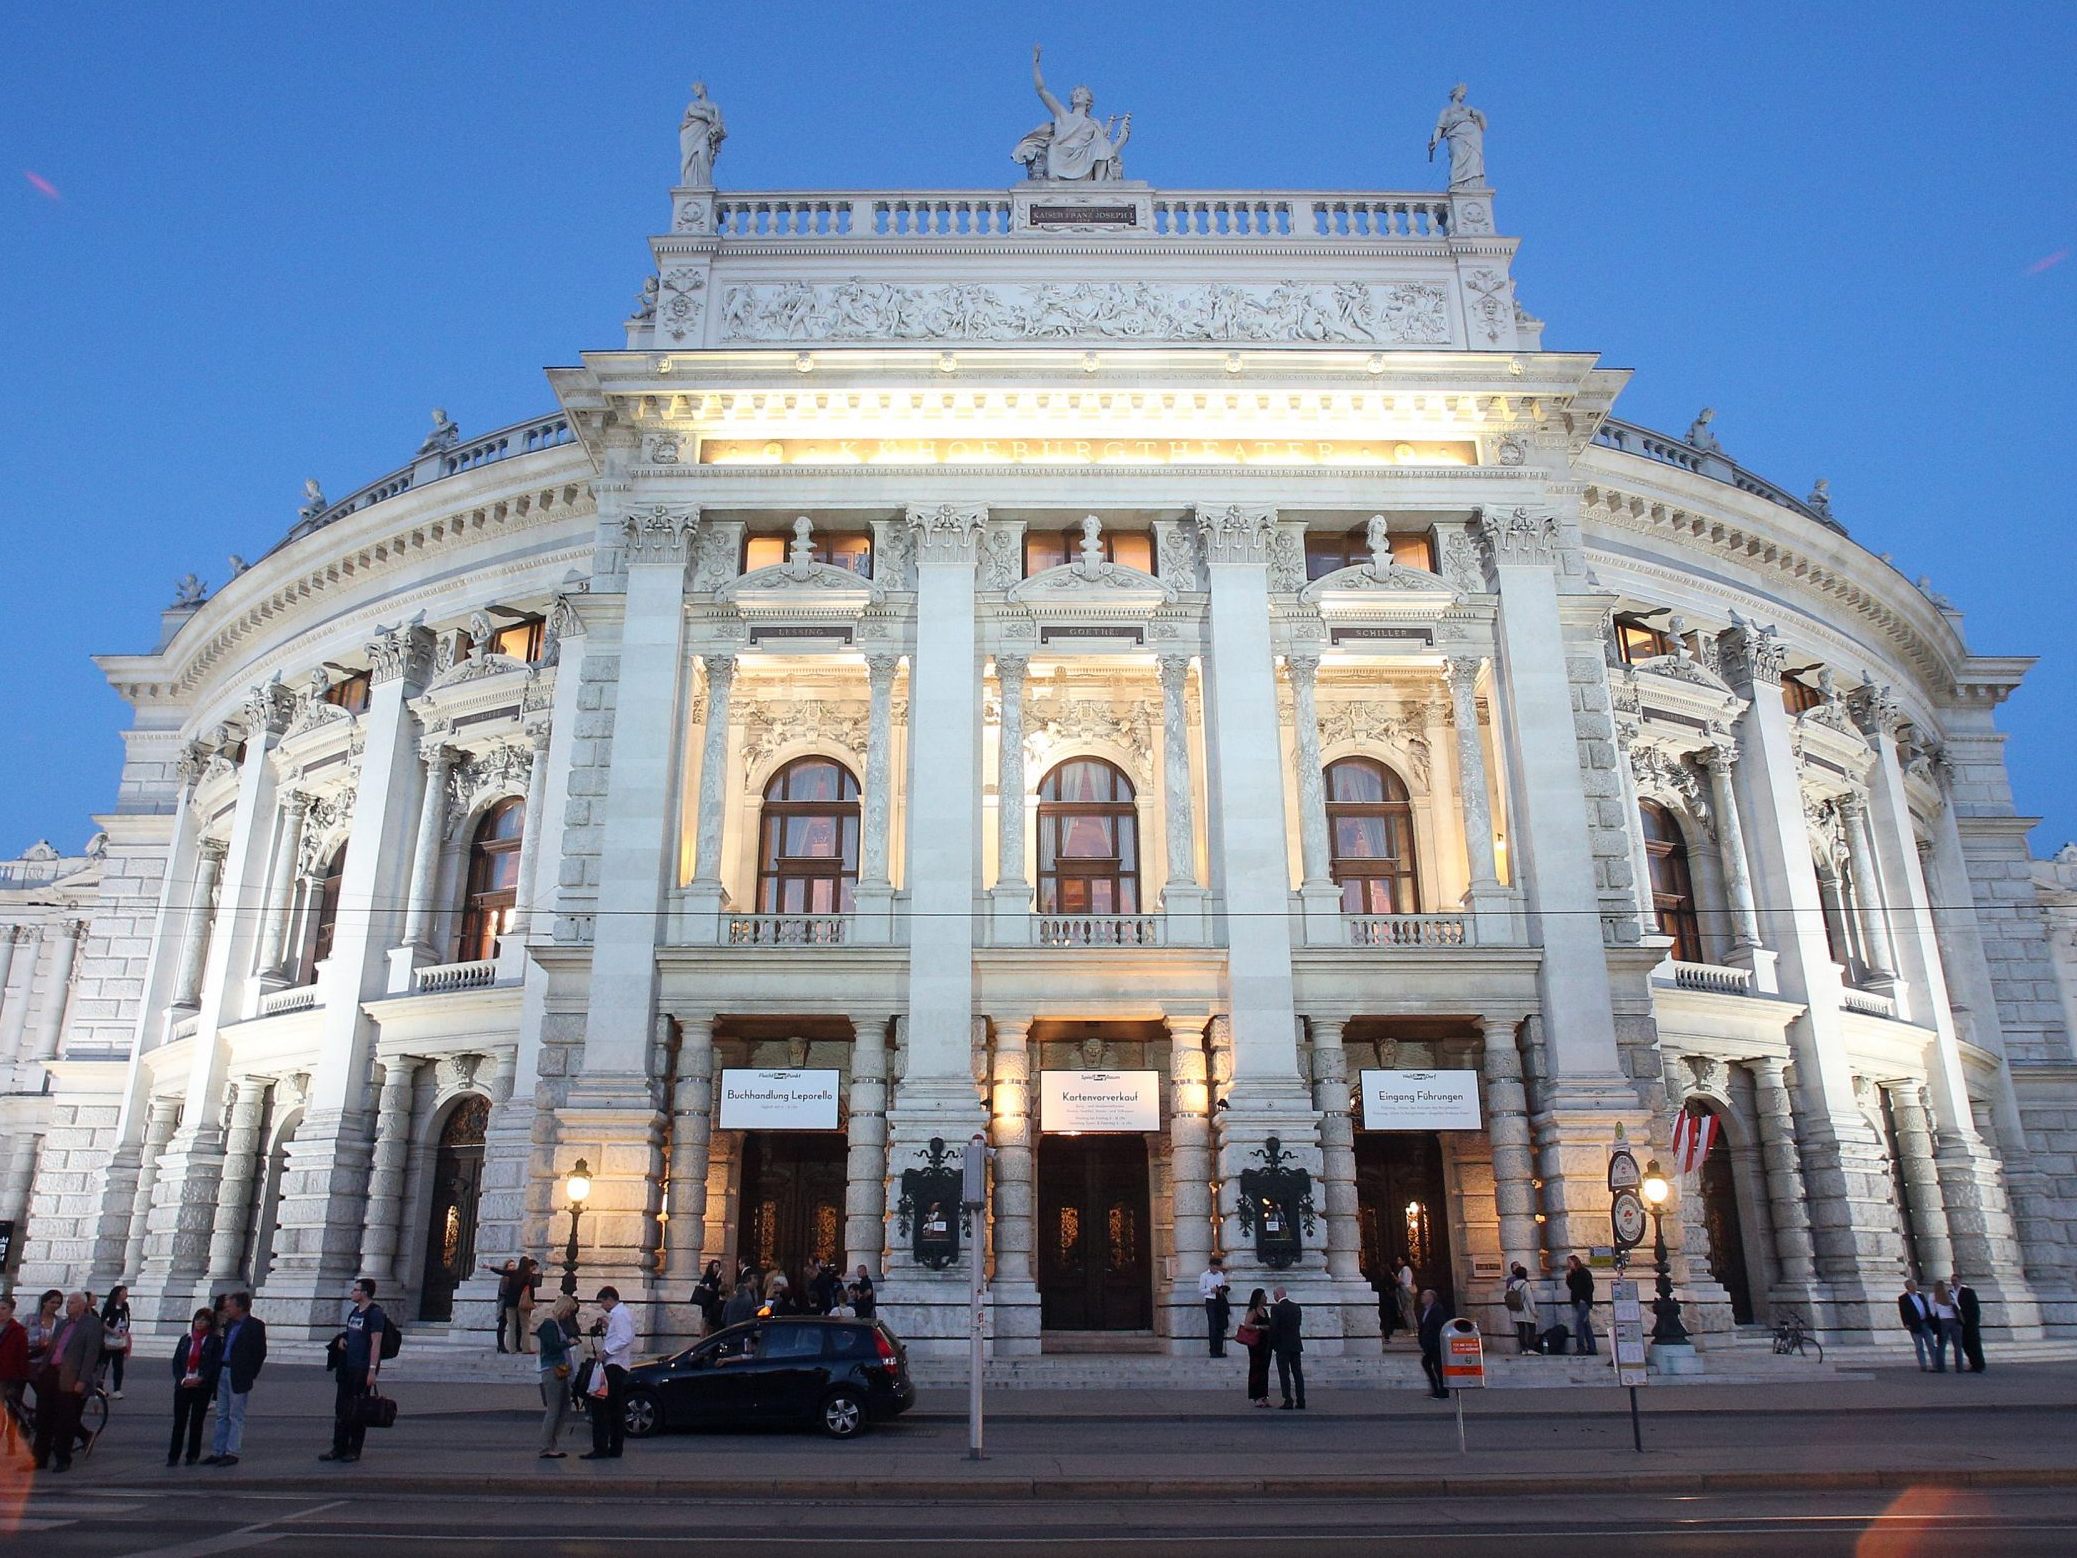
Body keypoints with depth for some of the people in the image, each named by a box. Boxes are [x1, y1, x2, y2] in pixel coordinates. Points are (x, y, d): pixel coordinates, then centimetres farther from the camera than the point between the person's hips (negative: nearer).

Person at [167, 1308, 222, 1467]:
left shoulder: (215, 1340, -1)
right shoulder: (185, 1339, 10)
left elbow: (216, 1364, -6)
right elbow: (176, 1361, 7)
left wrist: (200, 1379, -16)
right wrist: (181, 1379, -8)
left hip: (202, 1387, -3)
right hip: (183, 1386, 3)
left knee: (196, 1422, 3)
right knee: (179, 1422, 0)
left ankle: (192, 1456, 12)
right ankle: (173, 1456, 7)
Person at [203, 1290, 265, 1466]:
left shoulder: (255, 1325, -11)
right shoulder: (229, 1324, 11)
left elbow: (260, 1352, -9)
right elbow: (224, 1347, 19)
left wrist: (251, 1376, -9)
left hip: (239, 1376, -7)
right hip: (223, 1372, 7)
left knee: (236, 1416, -1)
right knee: (222, 1415, 13)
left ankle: (232, 1453, 4)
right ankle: (217, 1452, 19)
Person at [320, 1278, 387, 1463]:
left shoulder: (375, 1313, -12)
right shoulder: (354, 1311, 14)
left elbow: (376, 1343, -16)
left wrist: (372, 1370, -21)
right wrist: (342, 1338, 5)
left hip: (363, 1369, -8)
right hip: (347, 1367, 8)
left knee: (357, 1411, -1)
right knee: (341, 1408, 9)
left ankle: (354, 1450, 8)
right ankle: (339, 1448, 16)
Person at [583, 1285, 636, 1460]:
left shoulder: (619, 1314, -12)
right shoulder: (626, 1312, 19)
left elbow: (625, 1339, -23)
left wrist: (606, 1351, -23)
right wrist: (606, 1328, 12)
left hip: (614, 1365, -10)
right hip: (620, 1366, 10)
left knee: (600, 1405, -10)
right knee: (617, 1410, 11)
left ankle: (600, 1448, -11)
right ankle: (615, 1449, 14)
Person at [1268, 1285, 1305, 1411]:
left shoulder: (1276, 1308, -12)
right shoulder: (1296, 1307, 8)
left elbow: (1273, 1328, -14)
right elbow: (1299, 1325, 11)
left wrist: (1271, 1345, -3)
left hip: (1282, 1346, -6)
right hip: (1296, 1345, 6)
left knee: (1284, 1374, -2)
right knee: (1298, 1373, 8)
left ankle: (1288, 1401, -6)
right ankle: (1301, 1401, 8)